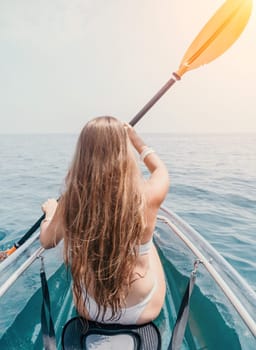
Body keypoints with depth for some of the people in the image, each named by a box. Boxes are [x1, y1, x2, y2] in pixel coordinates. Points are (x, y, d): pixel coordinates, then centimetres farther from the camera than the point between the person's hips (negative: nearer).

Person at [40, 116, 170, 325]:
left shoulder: (69, 202, -24)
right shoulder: (147, 196, -28)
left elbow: (47, 242, -2)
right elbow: (161, 170, -2)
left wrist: (50, 210, 16)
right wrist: (137, 142, 11)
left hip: (88, 311, 1)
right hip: (144, 312, 0)